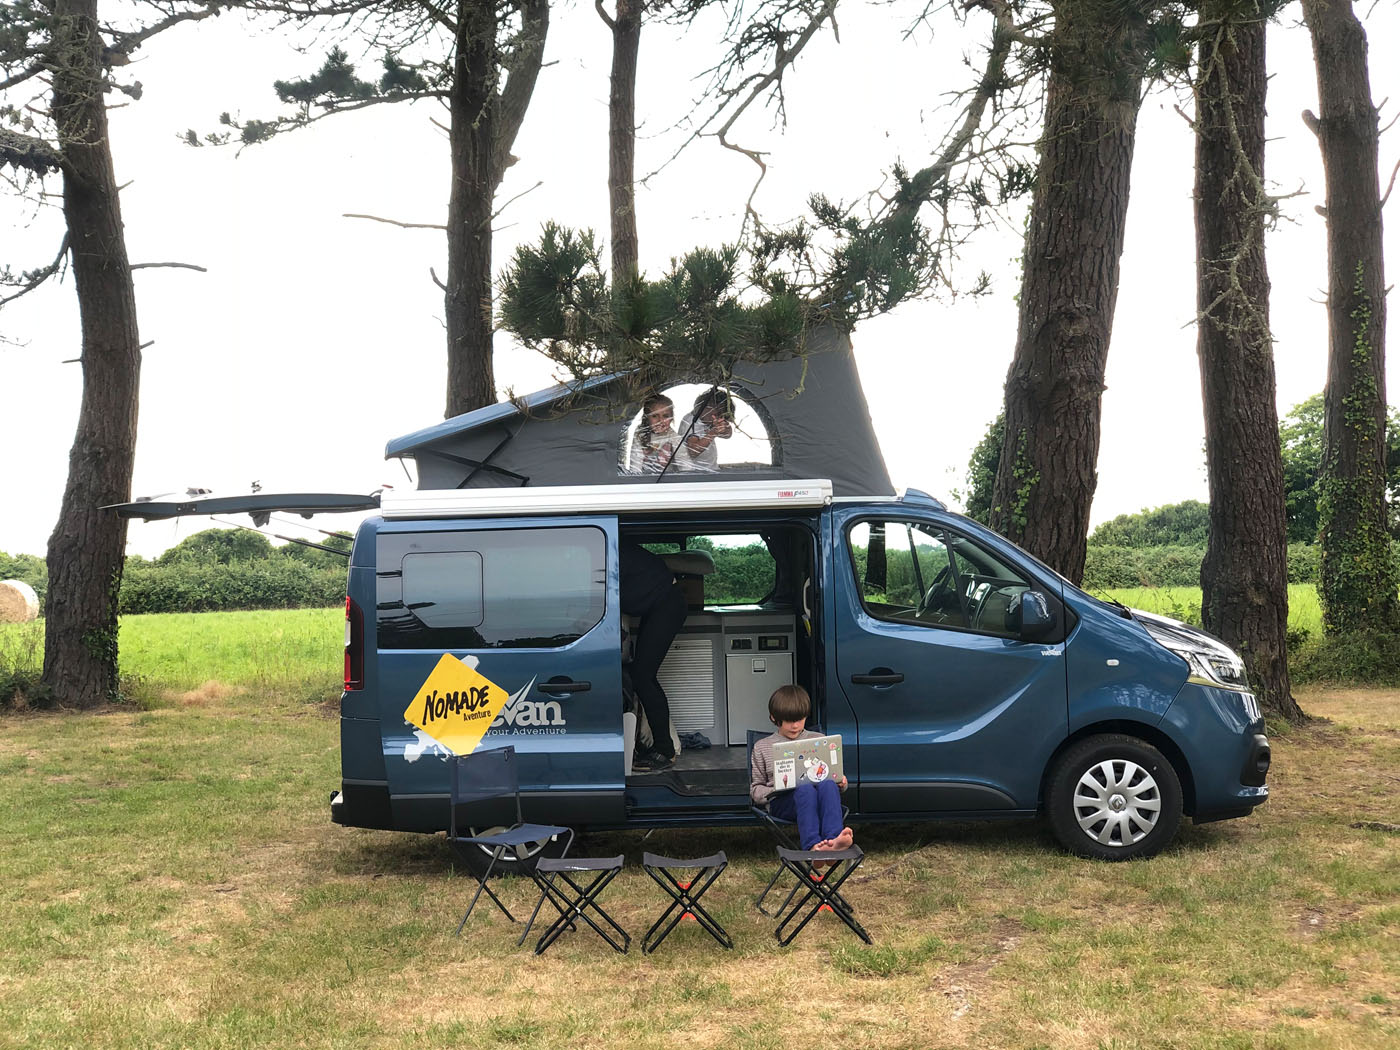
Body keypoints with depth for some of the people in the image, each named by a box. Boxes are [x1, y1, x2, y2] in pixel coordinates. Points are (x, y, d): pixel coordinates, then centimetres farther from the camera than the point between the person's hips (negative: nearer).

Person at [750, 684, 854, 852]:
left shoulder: (818, 740, 22)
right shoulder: (762, 747, 17)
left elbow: (832, 773, 27)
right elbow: (755, 791, 17)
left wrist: (841, 783, 2)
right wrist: (775, 790, -5)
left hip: (817, 801, 2)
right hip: (781, 804, -2)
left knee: (828, 784, -35)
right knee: (805, 786, -38)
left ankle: (833, 839, -59)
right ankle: (812, 845, -60)